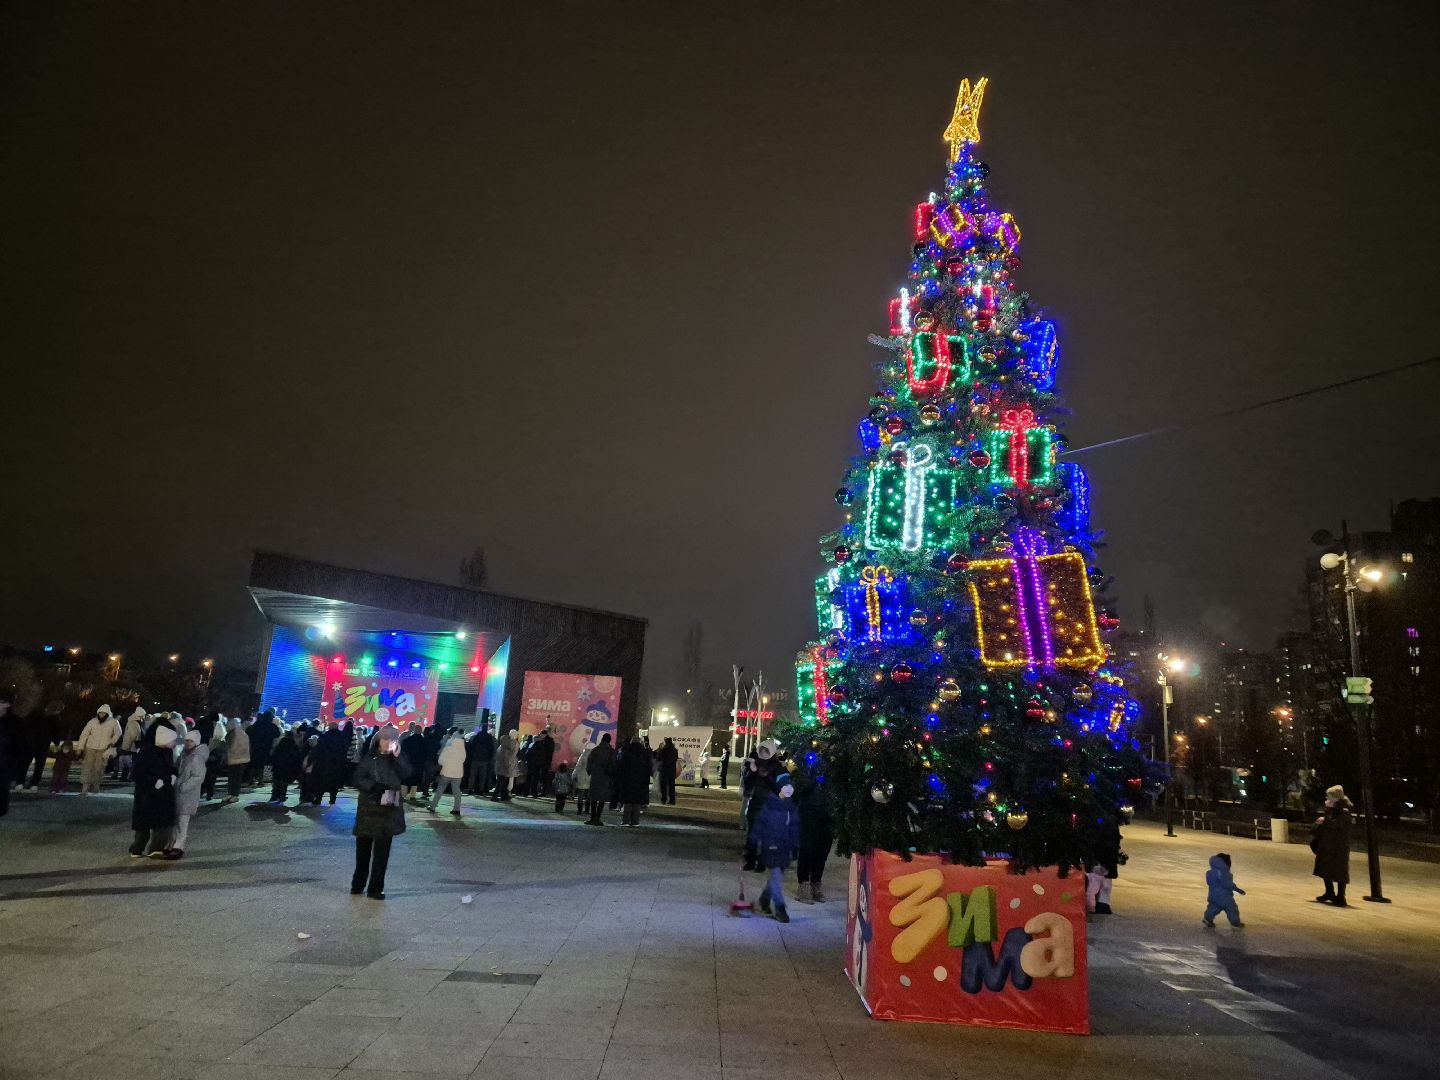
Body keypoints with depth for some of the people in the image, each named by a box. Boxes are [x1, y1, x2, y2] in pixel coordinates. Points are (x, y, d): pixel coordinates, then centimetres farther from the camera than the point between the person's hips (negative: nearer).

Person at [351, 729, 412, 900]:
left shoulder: (400, 758, 3)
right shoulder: (369, 757, -2)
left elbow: (407, 776, -11)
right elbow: (358, 779, -7)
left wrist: (397, 757, -18)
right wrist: (375, 786, -21)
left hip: (389, 809, 1)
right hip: (368, 808, 0)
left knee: (382, 851, 2)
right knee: (363, 848, 10)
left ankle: (375, 888, 10)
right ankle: (358, 884, 26)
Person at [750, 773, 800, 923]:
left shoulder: (792, 807, 8)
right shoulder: (769, 804, -9)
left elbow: (795, 829, 13)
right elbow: (759, 823, -8)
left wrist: (794, 848, 10)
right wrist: (756, 843, -11)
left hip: (784, 848, 6)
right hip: (770, 847, -5)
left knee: (776, 876, 13)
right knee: (776, 877, -8)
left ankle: (764, 899, 34)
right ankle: (780, 908, -2)